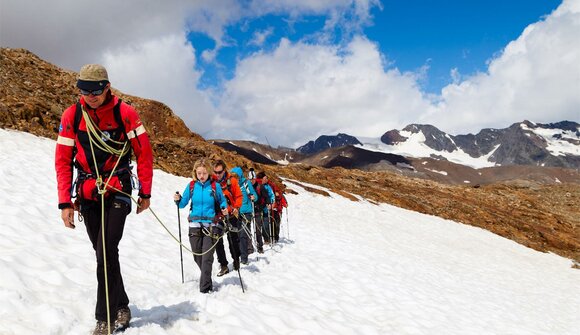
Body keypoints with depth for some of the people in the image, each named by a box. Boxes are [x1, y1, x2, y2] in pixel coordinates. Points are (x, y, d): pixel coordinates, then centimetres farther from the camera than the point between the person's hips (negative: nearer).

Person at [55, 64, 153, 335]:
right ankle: (121, 306, 24)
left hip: (117, 191, -3)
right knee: (103, 253, 8)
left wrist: (145, 193, -3)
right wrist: (65, 202, -4)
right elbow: (62, 161, 1)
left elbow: (144, 153, -3)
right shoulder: (71, 116, -2)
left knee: (107, 251, -12)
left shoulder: (124, 113, -9)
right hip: (87, 194, 3)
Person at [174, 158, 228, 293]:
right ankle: (206, 279, 34)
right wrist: (178, 200, -12)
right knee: (197, 256, 10)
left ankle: (205, 287, -4)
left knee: (207, 257, -9)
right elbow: (183, 203, 9)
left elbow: (222, 201, 9)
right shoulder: (191, 186, 4)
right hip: (195, 225, 3)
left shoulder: (215, 186, -2)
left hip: (210, 226, -3)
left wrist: (224, 209, -11)